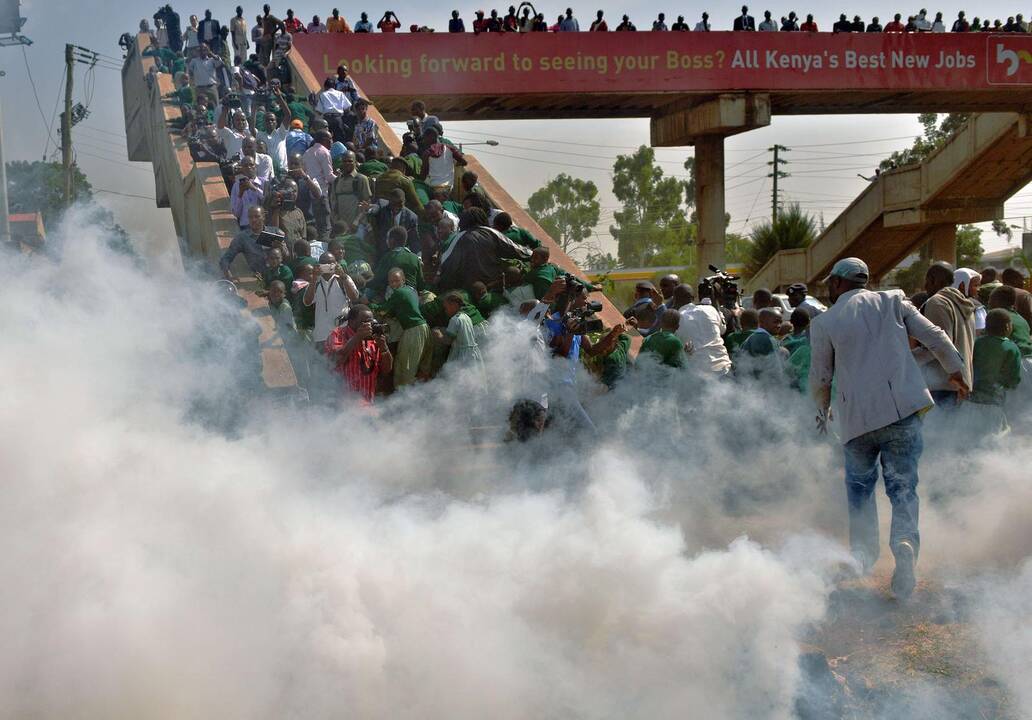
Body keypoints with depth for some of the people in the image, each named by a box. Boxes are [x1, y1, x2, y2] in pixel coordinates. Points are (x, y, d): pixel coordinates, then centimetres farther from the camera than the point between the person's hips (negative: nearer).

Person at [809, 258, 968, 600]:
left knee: (859, 485, 20)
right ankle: (905, 540, -18)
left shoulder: (823, 323, 4)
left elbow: (820, 377, 10)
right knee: (902, 485, 6)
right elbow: (935, 338, 8)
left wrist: (822, 409, 30)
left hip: (856, 416, 0)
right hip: (902, 408, 1)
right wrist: (955, 371, 25)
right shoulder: (893, 302, 7)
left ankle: (863, 551, 11)